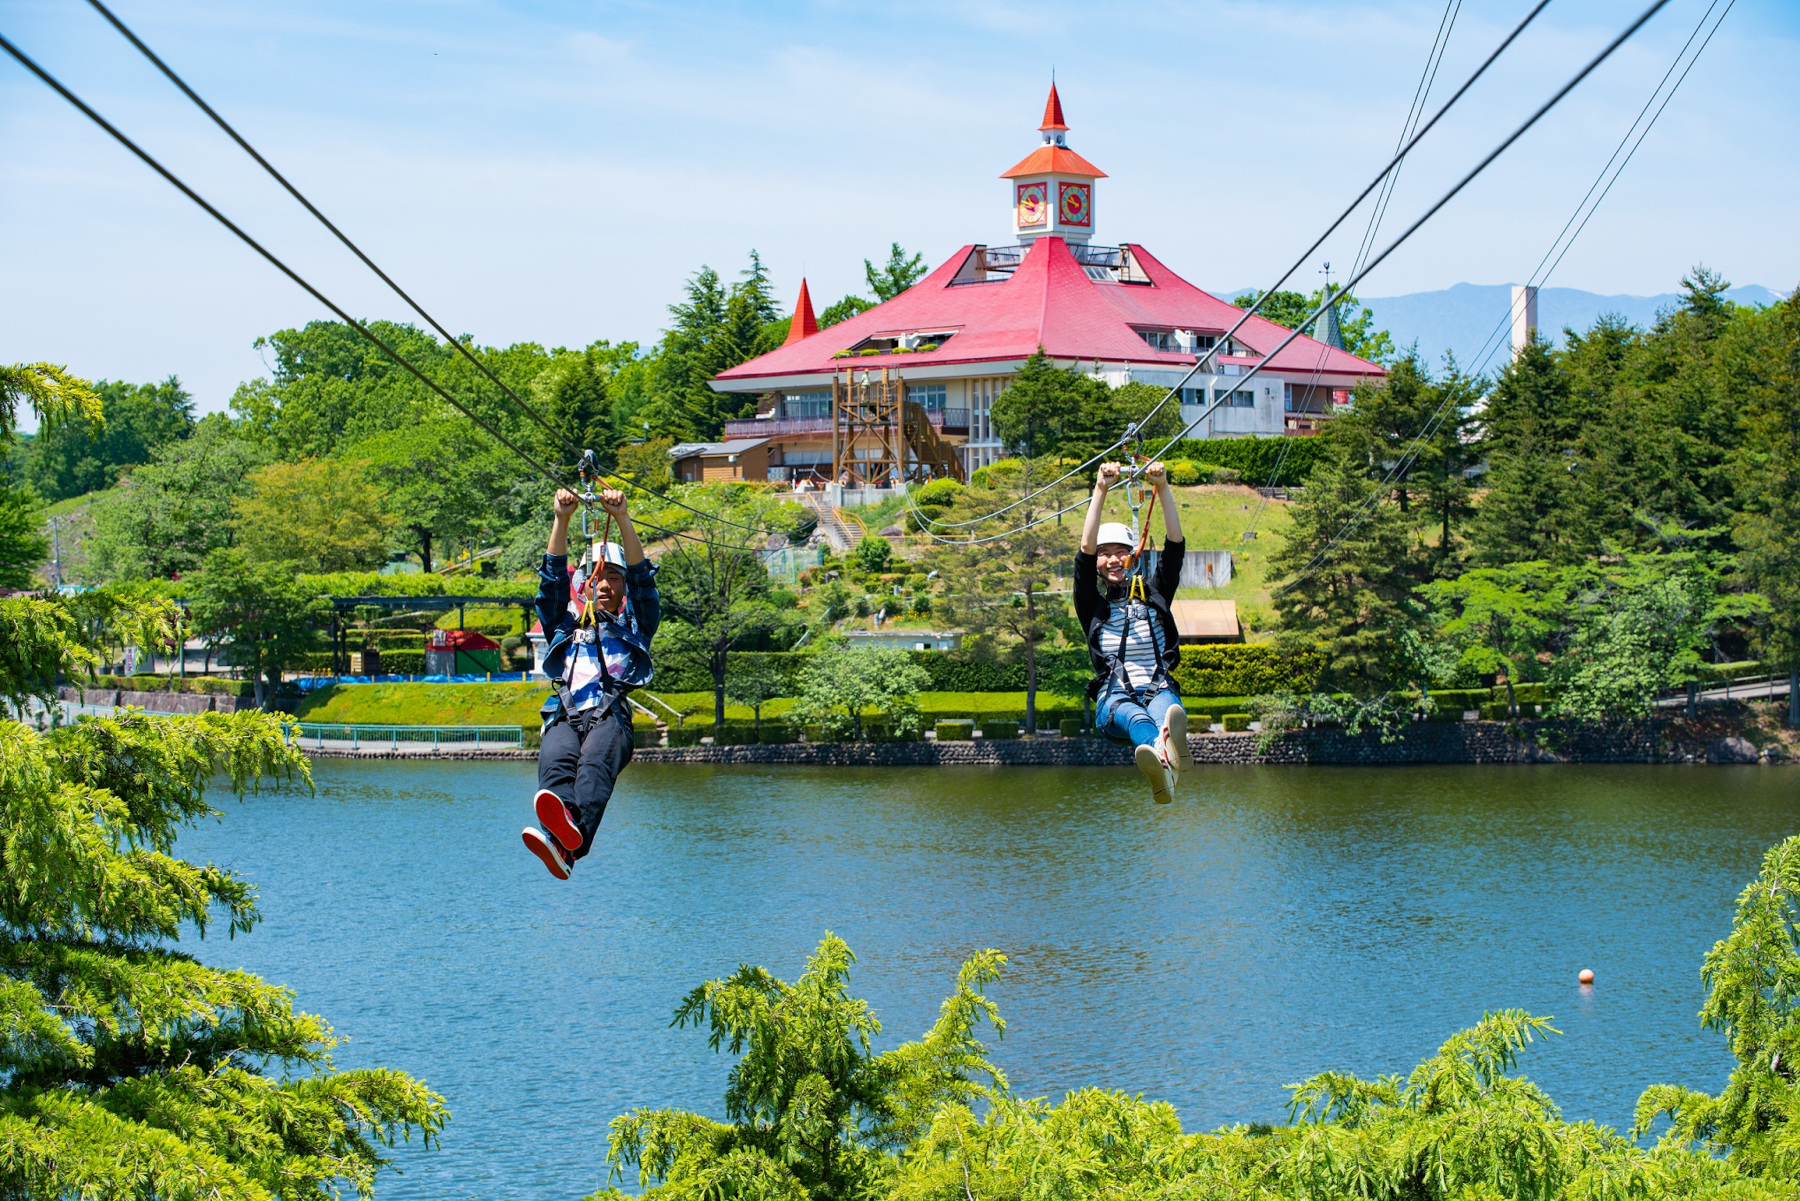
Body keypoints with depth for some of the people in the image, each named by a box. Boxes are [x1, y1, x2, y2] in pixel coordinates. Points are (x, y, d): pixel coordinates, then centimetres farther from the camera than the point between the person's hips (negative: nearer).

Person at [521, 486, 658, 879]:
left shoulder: (634, 627, 30)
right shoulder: (566, 625, 35)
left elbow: (642, 578, 16)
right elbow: (553, 579, 21)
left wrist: (622, 518, 4)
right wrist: (561, 519, 9)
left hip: (611, 717, -2)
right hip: (565, 717, 2)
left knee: (595, 761, -37)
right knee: (556, 760, -35)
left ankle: (565, 842, -67)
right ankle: (565, 824, -68)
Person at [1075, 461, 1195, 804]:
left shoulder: (1152, 593, 24)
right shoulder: (1092, 602, 18)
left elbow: (1175, 543, 12)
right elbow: (1086, 548, 3)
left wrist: (1162, 488, 0)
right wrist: (1101, 491, -5)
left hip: (1158, 689, 2)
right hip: (1114, 696, -2)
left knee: (1167, 708, -40)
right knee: (1134, 716, -42)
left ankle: (1170, 747, -78)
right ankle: (1164, 756, -78)